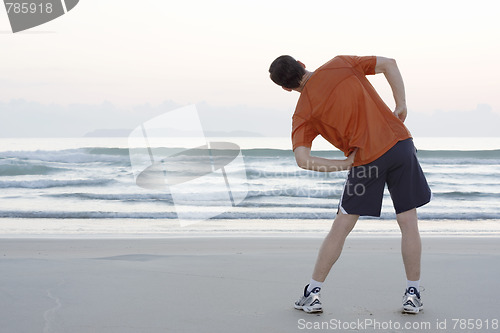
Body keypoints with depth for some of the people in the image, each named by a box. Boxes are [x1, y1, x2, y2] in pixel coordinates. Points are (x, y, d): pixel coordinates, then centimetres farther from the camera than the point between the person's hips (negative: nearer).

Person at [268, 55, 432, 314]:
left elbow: (302, 159, -7)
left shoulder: (303, 113, 4)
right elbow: (389, 64, 7)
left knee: (341, 228, 10)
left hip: (366, 159, -2)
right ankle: (413, 295, 14)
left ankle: (312, 294, 17)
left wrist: (346, 164, -1)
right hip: (400, 142, 2)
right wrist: (401, 105, 8)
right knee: (408, 223, 10)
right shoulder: (340, 64, 10)